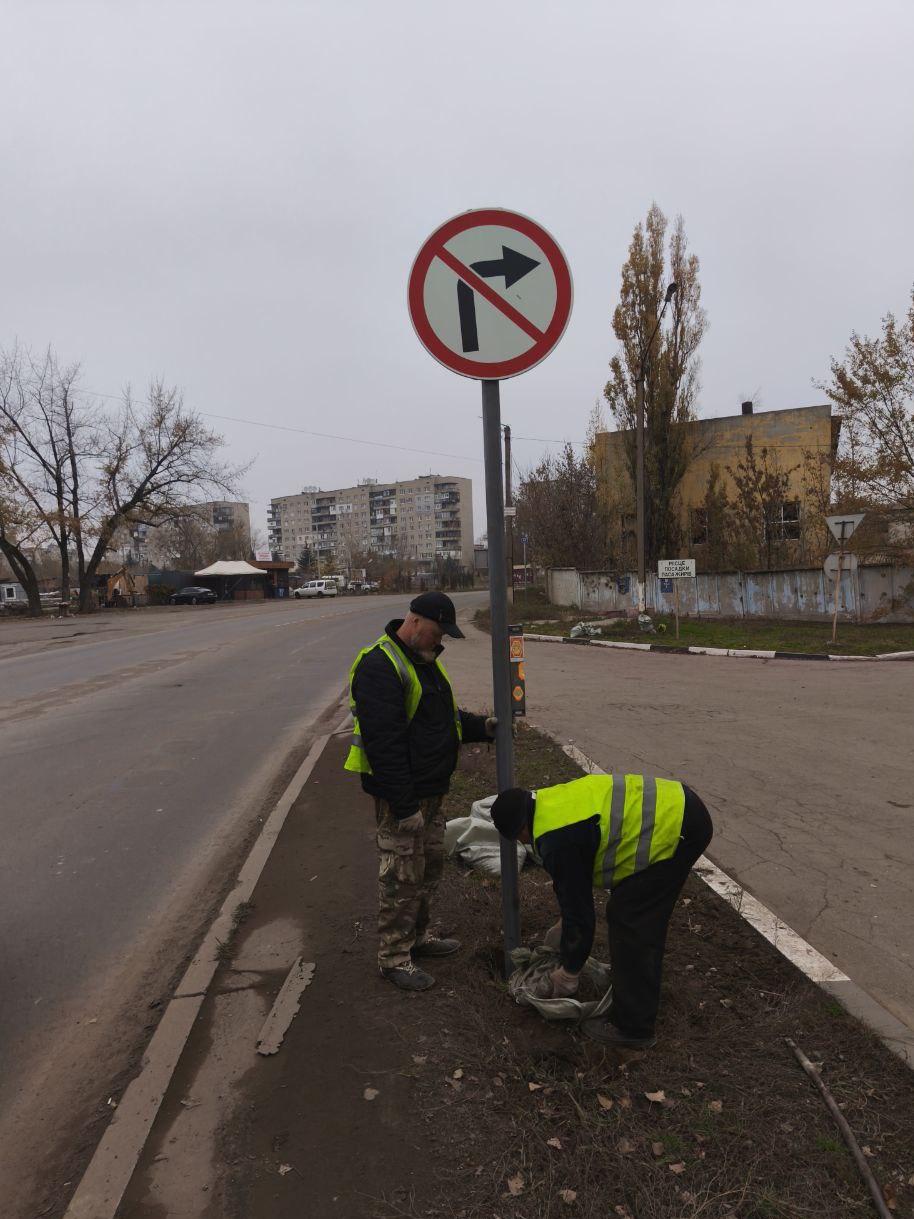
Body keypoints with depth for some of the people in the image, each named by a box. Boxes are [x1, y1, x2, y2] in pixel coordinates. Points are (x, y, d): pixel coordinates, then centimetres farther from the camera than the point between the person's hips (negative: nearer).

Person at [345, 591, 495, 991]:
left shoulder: (425, 660, 11)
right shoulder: (379, 666, -22)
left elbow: (446, 715, 22)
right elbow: (384, 743, -27)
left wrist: (480, 726, 2)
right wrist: (405, 806, -26)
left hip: (431, 791, 10)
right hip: (401, 796, -10)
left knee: (430, 867, 21)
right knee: (402, 876, 1)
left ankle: (417, 936, 38)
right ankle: (393, 957, 18)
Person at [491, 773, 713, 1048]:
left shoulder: (558, 840, -15)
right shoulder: (553, 801, 13)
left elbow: (578, 908, -7)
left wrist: (568, 973, 7)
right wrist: (566, 923, 40)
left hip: (676, 826, -10)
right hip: (676, 805, 10)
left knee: (629, 919, 0)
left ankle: (632, 1027, 12)